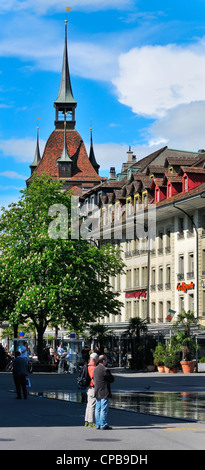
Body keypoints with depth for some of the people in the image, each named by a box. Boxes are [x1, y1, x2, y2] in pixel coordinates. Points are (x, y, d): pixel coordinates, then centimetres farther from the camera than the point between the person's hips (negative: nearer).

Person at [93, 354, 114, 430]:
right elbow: (112, 379, -9)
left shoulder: (95, 369, 11)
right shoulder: (105, 369, -16)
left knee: (98, 409, 11)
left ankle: (98, 424, 14)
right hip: (104, 392, -8)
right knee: (104, 409, -5)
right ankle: (103, 424, -5)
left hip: (97, 392, 8)